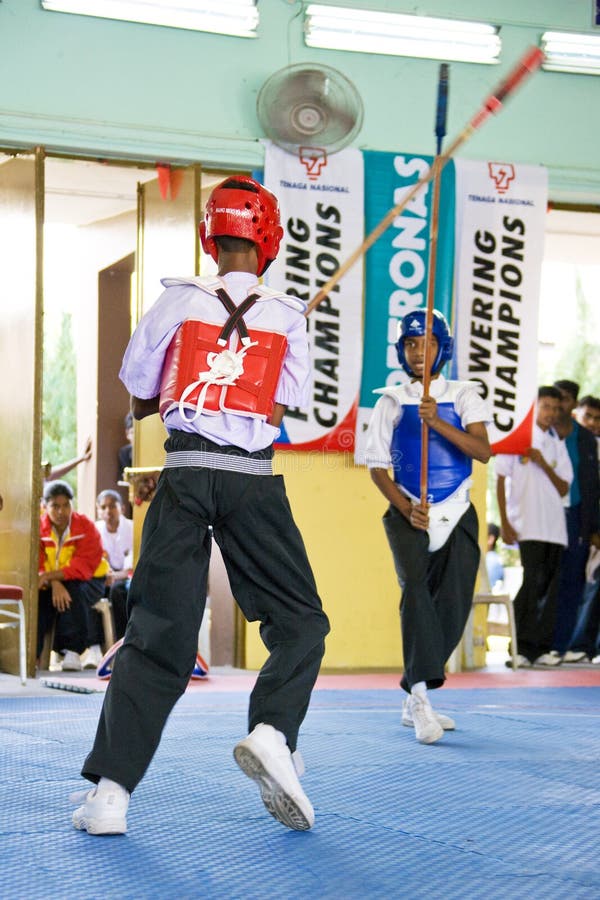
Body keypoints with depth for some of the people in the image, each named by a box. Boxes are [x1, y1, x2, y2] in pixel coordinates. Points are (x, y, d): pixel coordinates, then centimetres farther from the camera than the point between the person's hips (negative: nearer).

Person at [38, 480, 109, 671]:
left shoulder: (86, 526, -14)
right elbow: (38, 565, -12)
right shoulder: (39, 527, -5)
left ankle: (72, 650, -27)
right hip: (51, 582, 2)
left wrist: (48, 575, -36)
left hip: (88, 581, -2)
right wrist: (54, 584, -34)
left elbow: (83, 567, -24)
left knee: (74, 591, -35)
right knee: (37, 596, -29)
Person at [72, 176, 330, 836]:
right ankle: (272, 732, -14)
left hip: (184, 475, 2)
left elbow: (140, 400, 11)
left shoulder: (178, 300, 5)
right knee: (299, 622, 11)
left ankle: (110, 788, -3)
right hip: (253, 479, -1)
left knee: (156, 633, 4)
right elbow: (275, 415, 3)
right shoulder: (287, 316, 5)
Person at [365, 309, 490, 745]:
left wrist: (438, 422, -25)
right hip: (407, 515, -2)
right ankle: (421, 697, -30)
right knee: (415, 587, -25)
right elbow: (378, 468, 5)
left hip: (457, 516, 2)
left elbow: (483, 451, -10)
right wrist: (407, 509, -12)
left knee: (453, 609, 0)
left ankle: (415, 703, 16)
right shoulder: (391, 402, 6)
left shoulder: (463, 395, 6)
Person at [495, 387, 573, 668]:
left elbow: (563, 489, 11)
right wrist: (504, 523, -8)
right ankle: (522, 648, -8)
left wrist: (545, 465, -7)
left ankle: (542, 648, 7)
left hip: (554, 526, 5)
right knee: (532, 582, -13)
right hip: (527, 527, -5)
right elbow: (500, 481, -1)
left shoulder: (557, 445, 16)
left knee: (550, 587, 2)